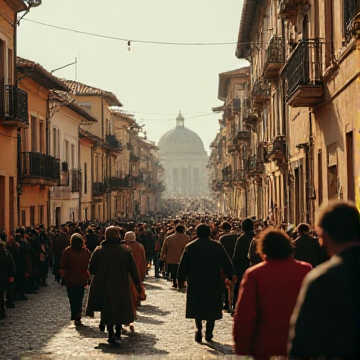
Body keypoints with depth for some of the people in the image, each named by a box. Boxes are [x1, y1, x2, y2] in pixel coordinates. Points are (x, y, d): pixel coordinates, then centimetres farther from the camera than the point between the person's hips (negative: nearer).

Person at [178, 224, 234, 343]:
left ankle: (198, 328, -8)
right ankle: (209, 332, 7)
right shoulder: (217, 246, 0)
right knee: (212, 307, 9)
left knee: (197, 306, 10)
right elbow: (226, 263, 0)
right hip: (213, 282, 0)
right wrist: (230, 276, 7)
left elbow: (183, 265, 2)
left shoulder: (190, 247, 0)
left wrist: (181, 279, 10)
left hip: (195, 282, 0)